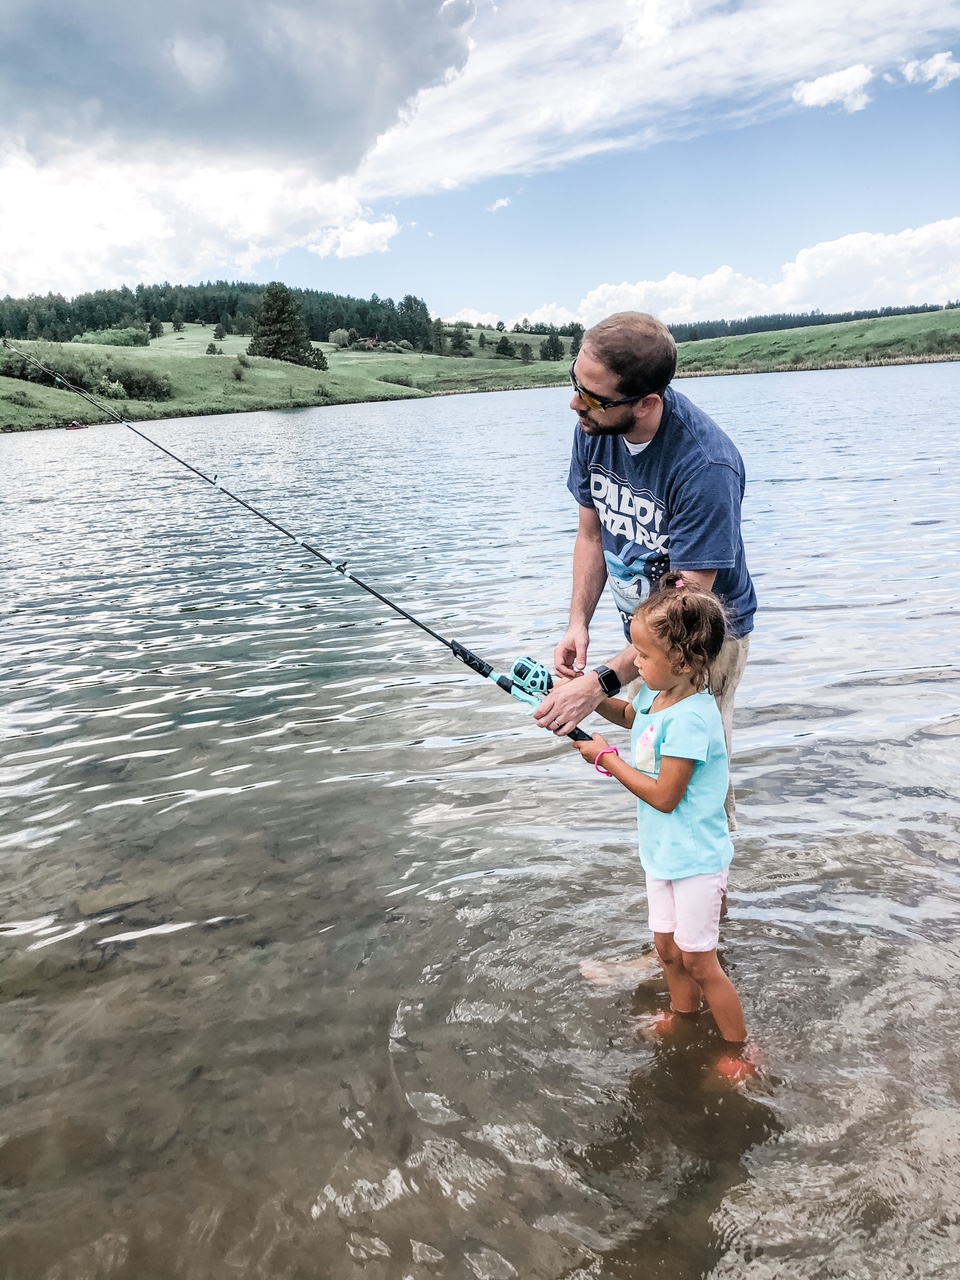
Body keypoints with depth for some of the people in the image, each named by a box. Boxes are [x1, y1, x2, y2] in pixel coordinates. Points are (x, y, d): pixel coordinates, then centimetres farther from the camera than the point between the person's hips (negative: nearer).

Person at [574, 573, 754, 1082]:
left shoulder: (690, 718, -29)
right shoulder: (656, 695, -1)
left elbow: (663, 796, -26)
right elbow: (629, 715, 24)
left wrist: (606, 758, -18)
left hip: (694, 858, -9)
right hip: (662, 851, 9)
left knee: (699, 961, 5)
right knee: (667, 948, 22)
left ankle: (738, 1052, 24)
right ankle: (682, 1016, 44)